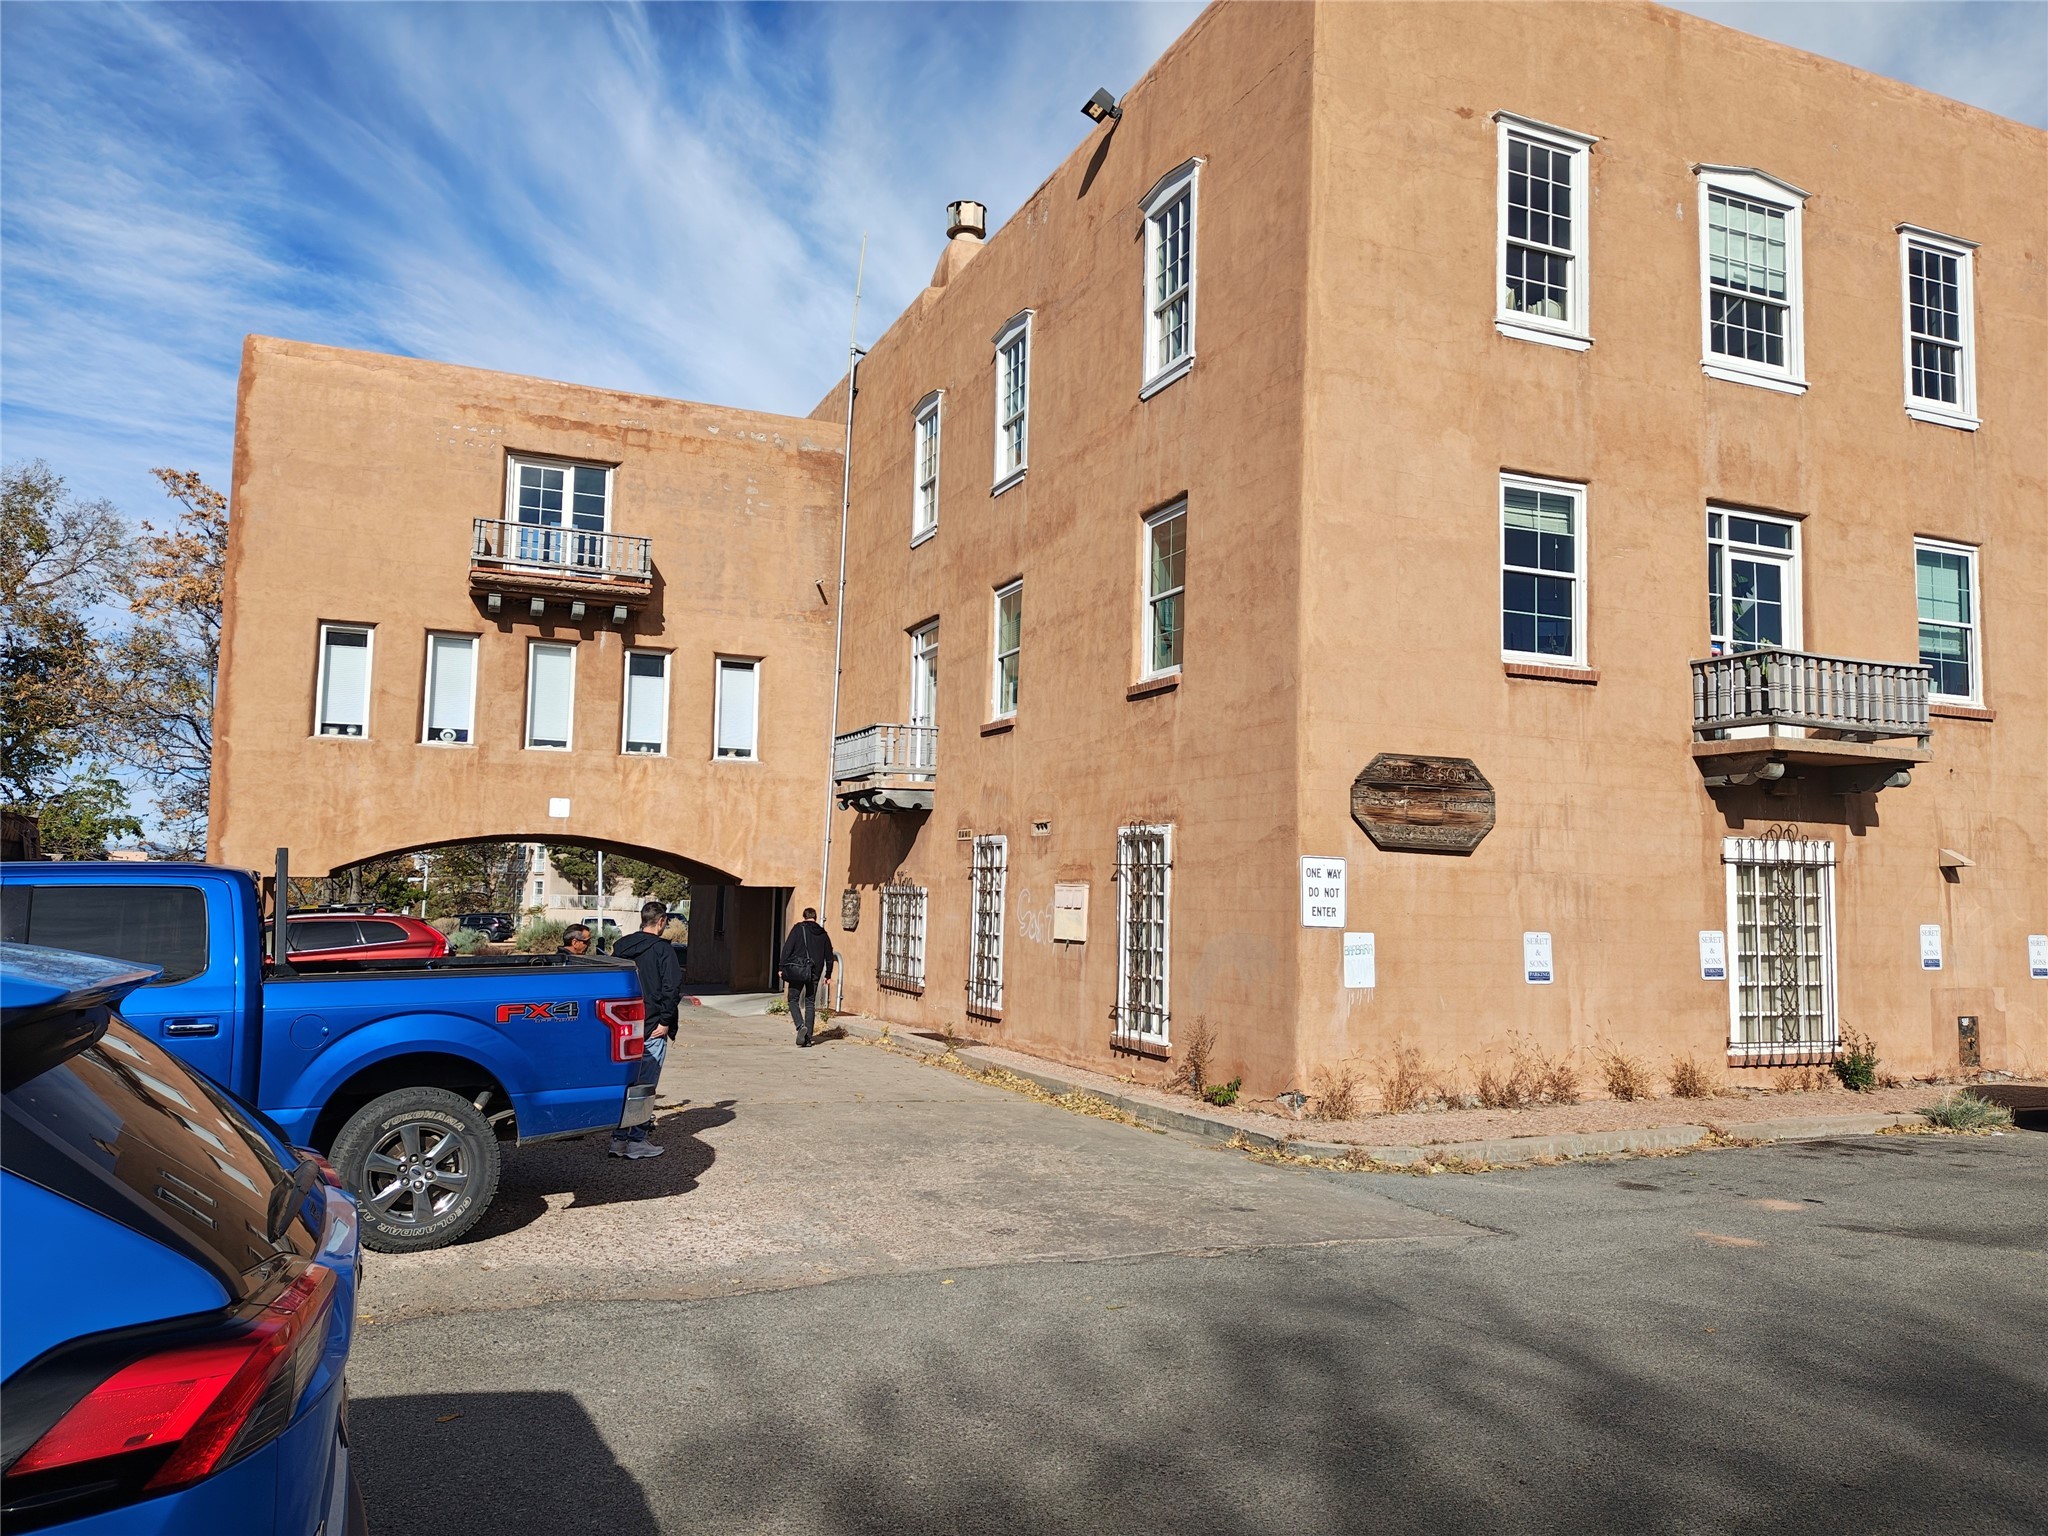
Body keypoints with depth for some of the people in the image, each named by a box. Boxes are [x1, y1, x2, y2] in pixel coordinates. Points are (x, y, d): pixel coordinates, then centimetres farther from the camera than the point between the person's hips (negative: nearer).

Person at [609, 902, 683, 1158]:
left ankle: (619, 1139, 13)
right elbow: (671, 987, -17)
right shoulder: (663, 949, -10)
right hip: (652, 1029, -6)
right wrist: (665, 1021, -10)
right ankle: (636, 1140, 3)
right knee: (645, 1084, 0)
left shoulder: (620, 946, 10)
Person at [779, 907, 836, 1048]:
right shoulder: (823, 934, 11)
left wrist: (782, 967, -4)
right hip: (814, 973, 3)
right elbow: (829, 956, 16)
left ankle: (801, 1026, -16)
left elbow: (787, 948, -8)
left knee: (793, 1000, 8)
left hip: (796, 971, -3)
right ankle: (808, 1037, 5)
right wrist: (828, 975, 26)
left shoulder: (798, 929, 0)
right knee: (810, 1004, 10)